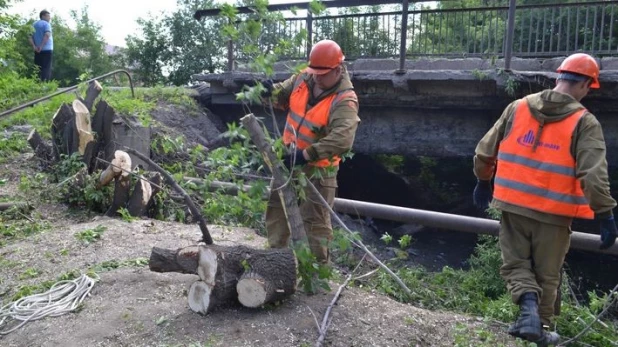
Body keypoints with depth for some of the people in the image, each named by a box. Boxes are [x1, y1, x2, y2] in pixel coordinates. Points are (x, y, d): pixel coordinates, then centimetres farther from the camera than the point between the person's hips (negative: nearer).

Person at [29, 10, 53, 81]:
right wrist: (41, 46, -20)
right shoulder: (46, 24, -4)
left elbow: (30, 36, 8)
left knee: (38, 69, 10)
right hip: (46, 49, -6)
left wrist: (34, 46, -2)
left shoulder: (34, 24, 17)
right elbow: (47, 35, -21)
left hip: (37, 51, 6)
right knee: (46, 69, -6)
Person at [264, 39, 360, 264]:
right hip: (289, 158, 8)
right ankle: (276, 252, 36)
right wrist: (270, 91, -12)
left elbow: (342, 140, -38)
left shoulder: (345, 101, -24)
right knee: (277, 206, 18)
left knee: (315, 219, -2)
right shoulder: (303, 78, -4)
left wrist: (306, 155, -40)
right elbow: (283, 95, 13)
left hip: (318, 168, -7)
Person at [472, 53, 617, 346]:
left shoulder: (518, 107, 3)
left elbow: (484, 151, 8)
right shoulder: (584, 122, -7)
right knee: (546, 274, 17)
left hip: (513, 206, 2)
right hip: (553, 213, -2)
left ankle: (529, 305, -7)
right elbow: (594, 175, -15)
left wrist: (483, 181, 23)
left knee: (515, 263, 17)